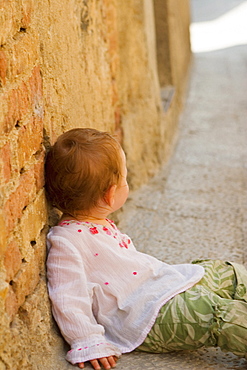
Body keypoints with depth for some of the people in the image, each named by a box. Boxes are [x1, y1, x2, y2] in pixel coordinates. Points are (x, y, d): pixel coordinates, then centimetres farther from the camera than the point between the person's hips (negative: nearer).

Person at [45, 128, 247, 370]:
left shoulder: (100, 224, 13)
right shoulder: (65, 241, -18)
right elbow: (68, 300, -20)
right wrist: (89, 345, -23)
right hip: (149, 317, -10)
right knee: (220, 315, -25)